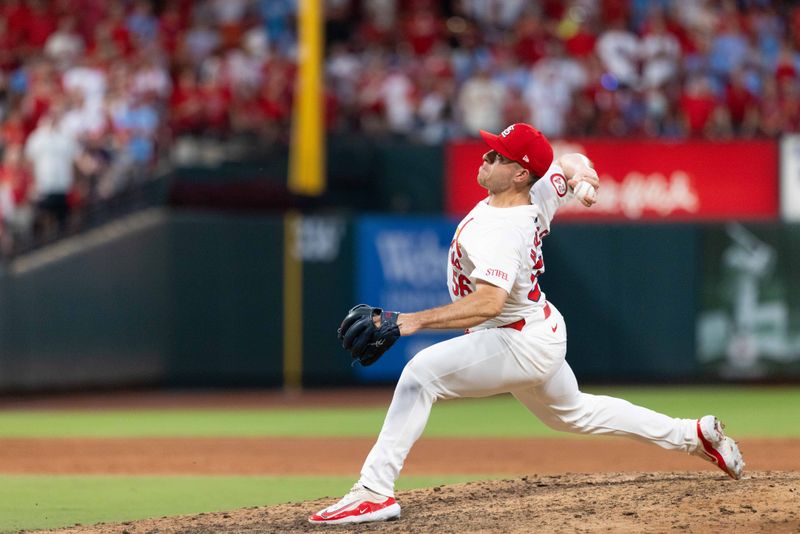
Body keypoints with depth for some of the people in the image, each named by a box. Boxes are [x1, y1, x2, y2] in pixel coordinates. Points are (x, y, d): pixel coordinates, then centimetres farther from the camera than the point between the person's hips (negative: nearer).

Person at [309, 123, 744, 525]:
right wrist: (580, 172, -7)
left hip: (523, 346, -11)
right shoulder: (539, 197, -5)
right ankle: (694, 435, 41)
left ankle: (374, 493, -30)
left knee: (421, 373, -25)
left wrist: (414, 321, -52)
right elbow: (570, 162, 16)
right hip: (540, 331, 11)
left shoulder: (501, 230, -31)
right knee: (574, 414, 31)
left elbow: (488, 302, -45)